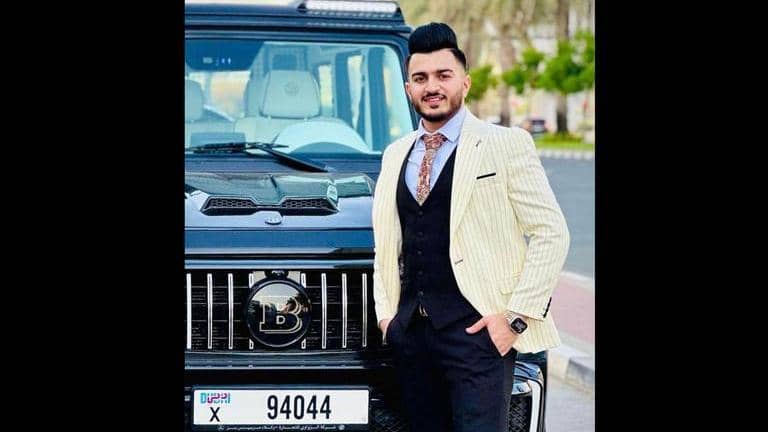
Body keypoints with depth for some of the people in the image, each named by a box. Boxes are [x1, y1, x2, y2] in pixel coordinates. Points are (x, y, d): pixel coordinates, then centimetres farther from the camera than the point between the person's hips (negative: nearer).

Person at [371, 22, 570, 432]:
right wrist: (386, 311, 11)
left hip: (477, 329, -5)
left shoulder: (505, 144, -2)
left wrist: (517, 316, -11)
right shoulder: (396, 154, 16)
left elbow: (550, 232, -6)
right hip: (410, 332, 6)